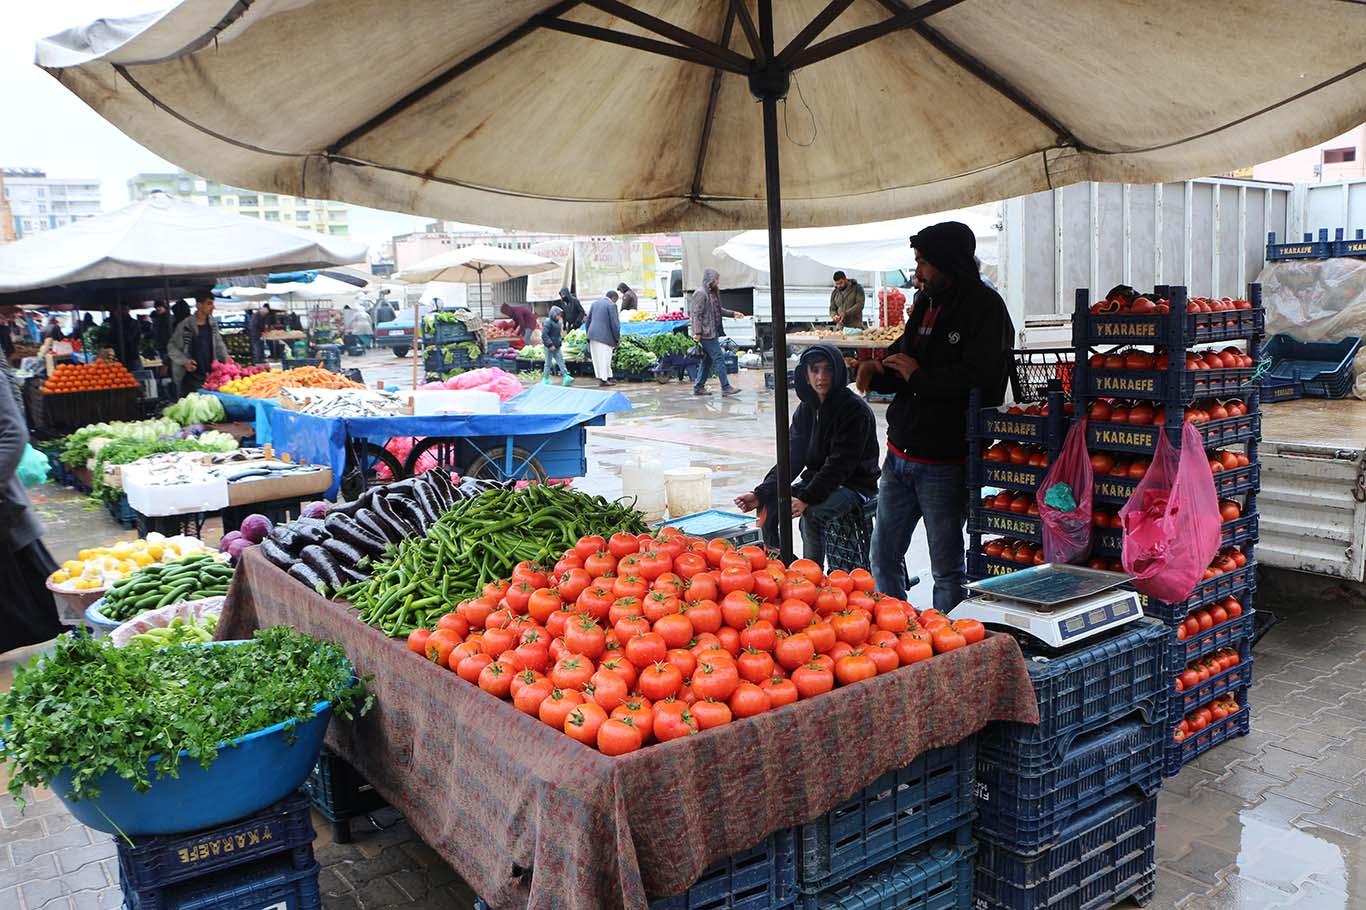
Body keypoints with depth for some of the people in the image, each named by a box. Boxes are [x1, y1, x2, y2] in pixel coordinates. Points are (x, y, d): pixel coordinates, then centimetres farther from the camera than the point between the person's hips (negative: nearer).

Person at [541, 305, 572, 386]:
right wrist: (550, 344, -24)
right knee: (548, 363, 2)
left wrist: (560, 341, 16)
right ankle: (546, 379, 13)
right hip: (549, 347, -8)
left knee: (561, 361, 1)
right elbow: (544, 335, -23)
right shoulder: (548, 322, -17)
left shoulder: (558, 322, 11)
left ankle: (566, 377, -3)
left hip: (557, 347, 8)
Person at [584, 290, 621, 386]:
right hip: (605, 336, -7)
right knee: (604, 358, 1)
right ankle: (603, 380, 5)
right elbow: (614, 323, -11)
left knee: (597, 358, 10)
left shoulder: (594, 303, 14)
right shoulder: (611, 305, -7)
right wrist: (617, 338, -1)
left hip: (593, 335, 7)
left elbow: (588, 321, 15)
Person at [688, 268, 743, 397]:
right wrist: (697, 332, -23)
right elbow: (696, 314, -18)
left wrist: (733, 313, 28)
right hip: (706, 333, -10)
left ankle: (699, 387, 17)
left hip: (712, 333, 10)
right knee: (719, 358, -8)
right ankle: (725, 387, -5)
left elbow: (718, 310, 31)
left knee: (708, 360, 12)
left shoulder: (712, 293, 17)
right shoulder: (700, 293, -13)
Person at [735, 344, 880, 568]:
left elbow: (840, 465, -24)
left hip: (855, 484, -7)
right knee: (767, 505, -9)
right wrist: (761, 493, -14)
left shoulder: (855, 410, -17)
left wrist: (806, 498, -33)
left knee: (812, 514, -32)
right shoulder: (805, 410, 4)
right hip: (819, 480, 7)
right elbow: (792, 459, 0)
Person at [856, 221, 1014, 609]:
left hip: (944, 464, -8)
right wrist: (879, 372, 0)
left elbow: (978, 379, -25)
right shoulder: (927, 303, 13)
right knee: (883, 558, 16)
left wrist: (919, 376, -13)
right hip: (900, 455, 8)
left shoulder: (984, 308, -12)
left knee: (947, 570, 5)